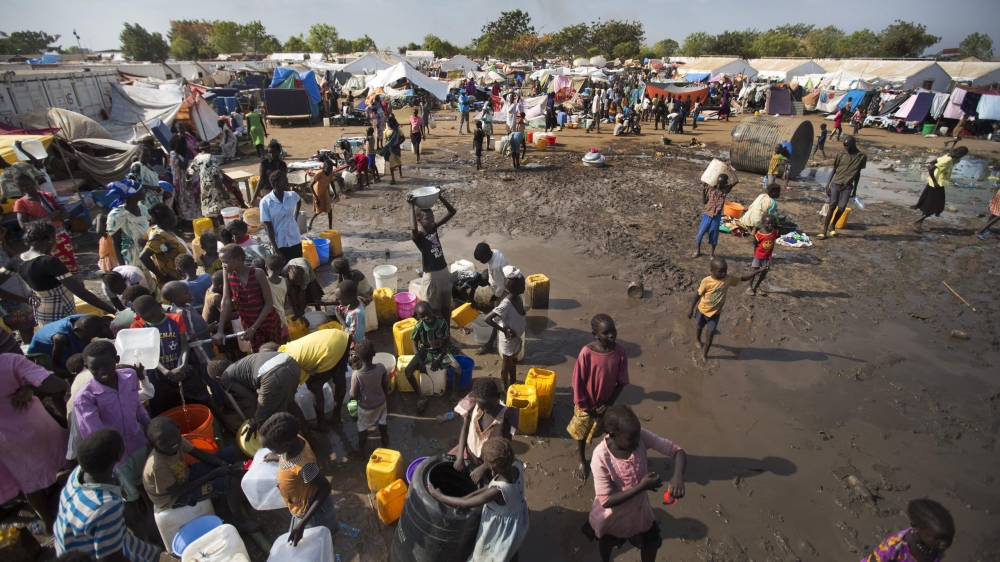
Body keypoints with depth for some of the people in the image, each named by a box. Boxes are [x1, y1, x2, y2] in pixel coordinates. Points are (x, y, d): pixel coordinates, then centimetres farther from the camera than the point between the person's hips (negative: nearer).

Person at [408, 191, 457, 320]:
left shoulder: (434, 227, 1)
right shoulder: (417, 236, -16)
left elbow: (452, 212, 1)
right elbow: (413, 229, -43)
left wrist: (441, 198, -13)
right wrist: (412, 206, -35)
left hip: (444, 271, 6)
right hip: (431, 275, -6)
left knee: (446, 305, 19)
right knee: (433, 309, 9)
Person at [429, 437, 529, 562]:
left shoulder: (498, 491, -42)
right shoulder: (517, 465, -26)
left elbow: (466, 504, -32)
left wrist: (439, 496, -21)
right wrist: (474, 493, -13)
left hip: (501, 529, -5)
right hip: (519, 520, 5)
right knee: (511, 549, 35)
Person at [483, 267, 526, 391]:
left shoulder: (517, 297, -7)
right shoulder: (506, 304, -32)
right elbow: (487, 319, -35)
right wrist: (503, 330, -29)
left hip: (517, 338, 8)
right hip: (509, 340, -8)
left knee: (514, 362, 27)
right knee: (507, 365, 15)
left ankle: (513, 385, 48)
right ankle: (506, 389, 36)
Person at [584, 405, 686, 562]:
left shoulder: (641, 436, -28)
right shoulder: (601, 457, -37)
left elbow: (677, 451, -21)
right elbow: (606, 500, -31)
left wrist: (678, 475, -41)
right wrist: (641, 487, -36)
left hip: (639, 508, 2)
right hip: (612, 515, -2)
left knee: (652, 543, 24)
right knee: (606, 543, 28)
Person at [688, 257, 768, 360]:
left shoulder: (728, 278, -17)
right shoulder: (706, 281, -28)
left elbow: (744, 278, -9)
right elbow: (698, 295, -18)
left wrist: (759, 271, -21)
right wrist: (691, 309, -11)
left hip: (715, 312, 2)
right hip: (703, 310, -2)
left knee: (711, 334, 2)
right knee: (700, 326, 26)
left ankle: (704, 354, 19)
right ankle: (698, 338, 58)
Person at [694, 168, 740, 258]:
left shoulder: (726, 189, -3)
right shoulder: (710, 188, -3)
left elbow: (737, 181, -12)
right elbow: (704, 201, 0)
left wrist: (733, 170, -11)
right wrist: (703, 190, -9)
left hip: (717, 216, 0)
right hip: (707, 215, 0)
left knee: (714, 235, 9)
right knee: (701, 232, 6)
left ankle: (712, 253, 26)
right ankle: (697, 251, 24)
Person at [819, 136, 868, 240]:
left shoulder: (862, 156, 2)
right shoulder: (841, 155, 1)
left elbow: (857, 173, 10)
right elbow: (833, 170, 4)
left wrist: (855, 189, 13)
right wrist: (827, 185, -3)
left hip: (847, 186, 1)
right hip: (836, 184, -1)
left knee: (841, 208, -5)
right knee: (832, 206, -5)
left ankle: (832, 225, 20)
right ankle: (824, 231, -4)